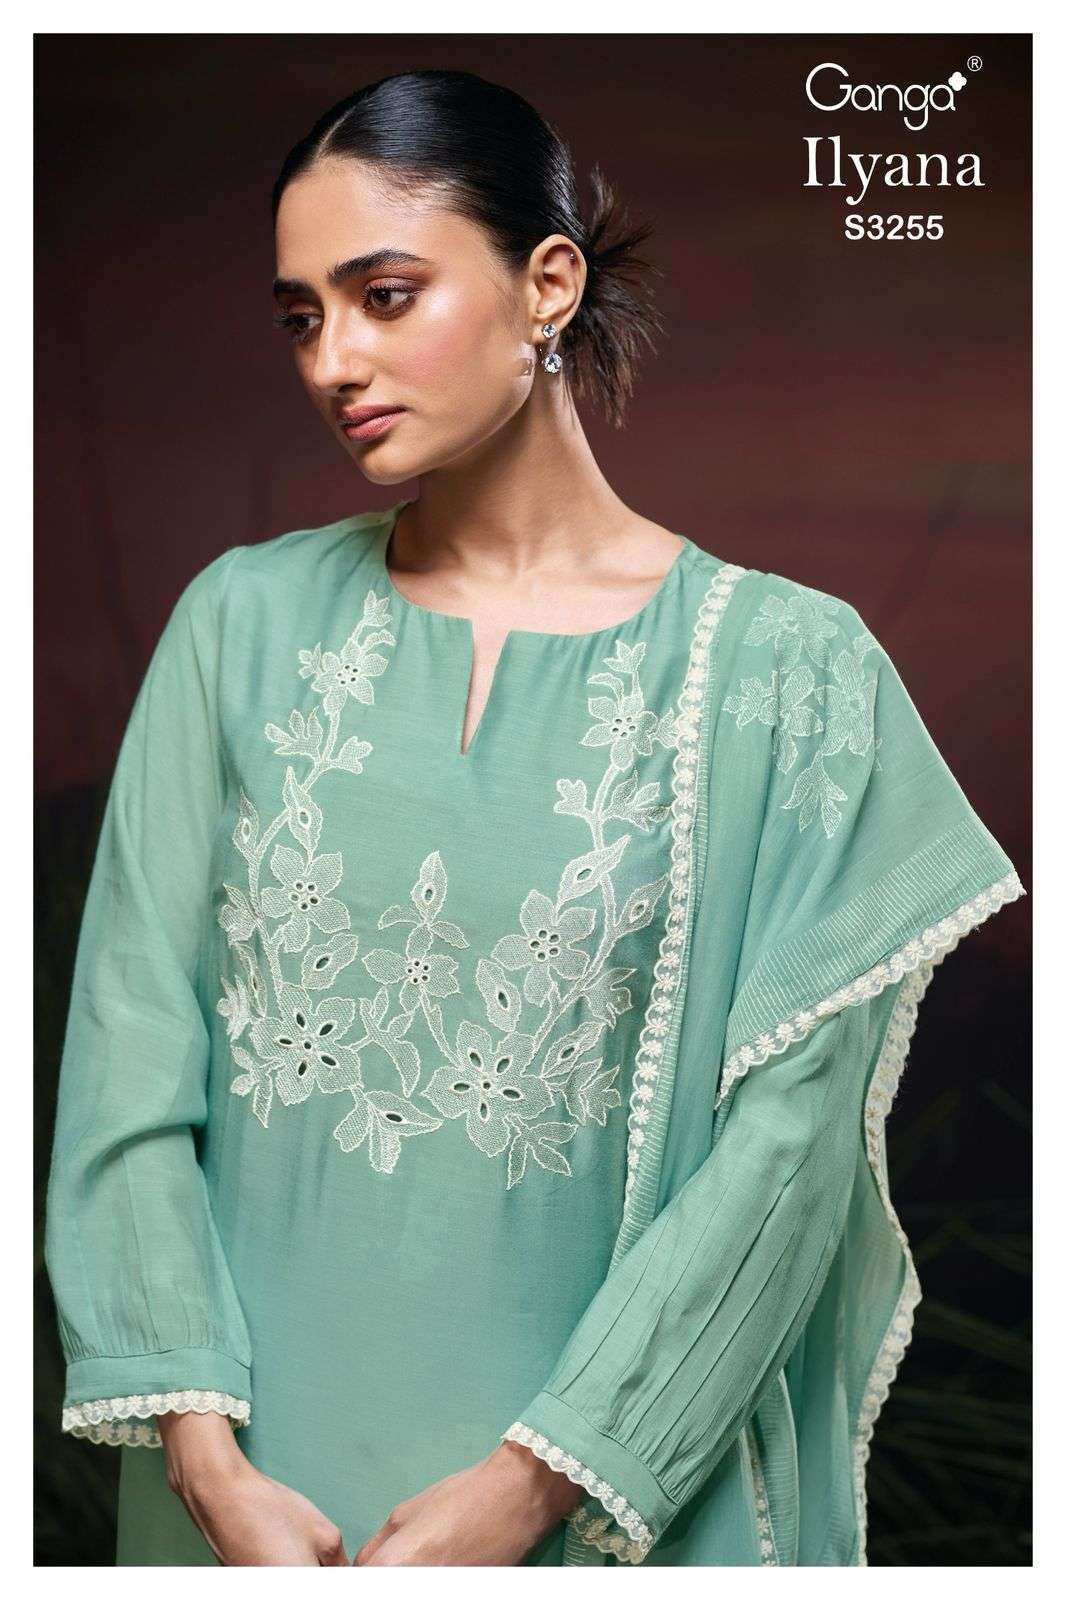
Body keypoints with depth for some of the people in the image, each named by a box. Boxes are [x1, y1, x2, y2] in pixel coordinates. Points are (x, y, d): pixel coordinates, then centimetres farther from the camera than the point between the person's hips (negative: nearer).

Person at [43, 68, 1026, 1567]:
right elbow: (132, 1049, -4)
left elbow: (783, 1136, -10)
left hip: (615, 1484, -2)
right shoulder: (245, 619, -1)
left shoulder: (782, 665, -8)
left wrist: (529, 1486, -14)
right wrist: (205, 1456, -12)